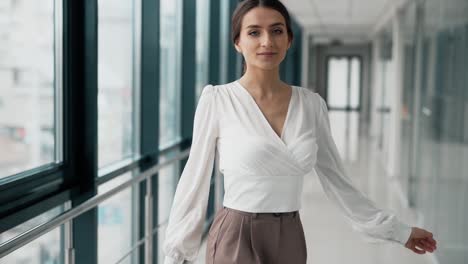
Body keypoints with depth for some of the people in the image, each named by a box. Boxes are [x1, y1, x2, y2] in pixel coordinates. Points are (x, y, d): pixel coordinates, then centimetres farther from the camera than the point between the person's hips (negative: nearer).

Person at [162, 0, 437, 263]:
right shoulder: (217, 99, -9)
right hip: (237, 241, -5)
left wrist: (397, 230, 12)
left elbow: (335, 179, 9)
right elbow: (196, 180, -4)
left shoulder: (312, 104, 3)